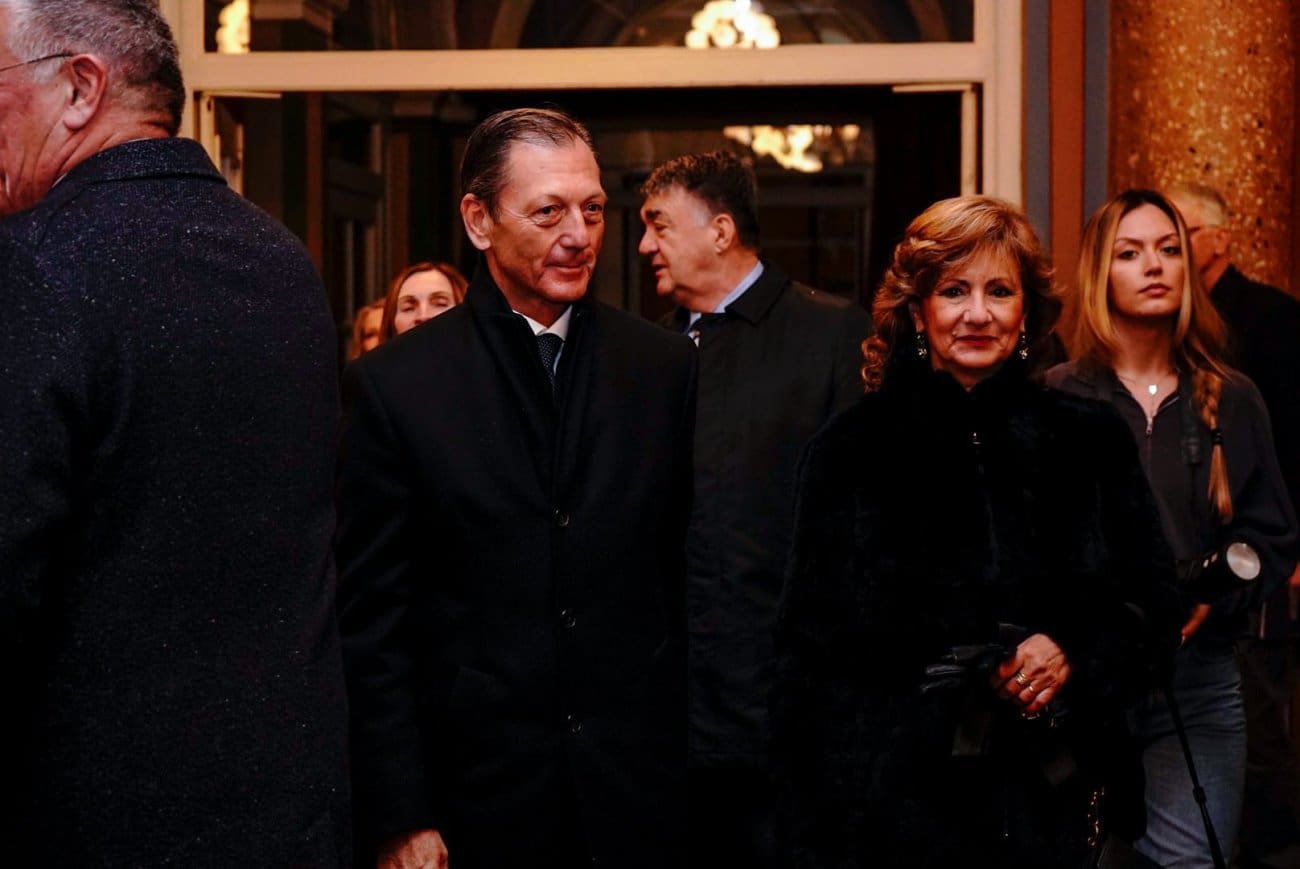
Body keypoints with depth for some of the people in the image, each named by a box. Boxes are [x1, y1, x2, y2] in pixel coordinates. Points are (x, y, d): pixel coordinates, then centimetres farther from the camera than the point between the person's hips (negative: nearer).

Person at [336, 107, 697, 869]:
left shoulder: (666, 368, 3)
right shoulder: (393, 387, -4)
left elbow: (692, 577, 6)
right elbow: (375, 624, -3)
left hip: (642, 797, 2)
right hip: (480, 800, -2)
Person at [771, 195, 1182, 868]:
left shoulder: (1089, 442, 6)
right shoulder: (851, 451, 2)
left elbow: (1155, 611, 9)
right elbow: (807, 641, 1)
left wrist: (1075, 655, -12)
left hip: (1048, 793, 2)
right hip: (892, 796, -1)